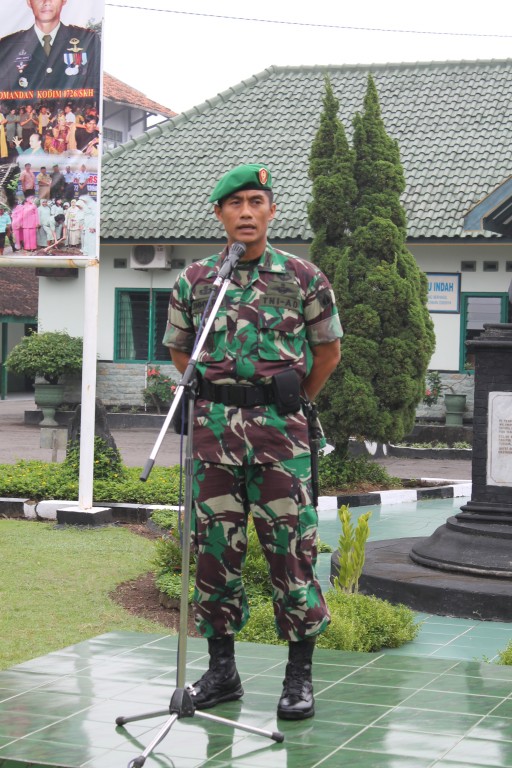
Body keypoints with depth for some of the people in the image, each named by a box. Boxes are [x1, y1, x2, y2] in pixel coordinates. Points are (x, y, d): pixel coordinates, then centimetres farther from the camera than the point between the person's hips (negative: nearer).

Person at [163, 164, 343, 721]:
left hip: (280, 429, -2)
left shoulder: (304, 278, 1)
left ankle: (299, 675, 7)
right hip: (213, 428, 2)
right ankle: (221, 669, 17)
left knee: (290, 546, -2)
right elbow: (179, 351, 20)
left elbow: (327, 350, 12)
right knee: (214, 546, 5)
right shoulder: (194, 281, 7)